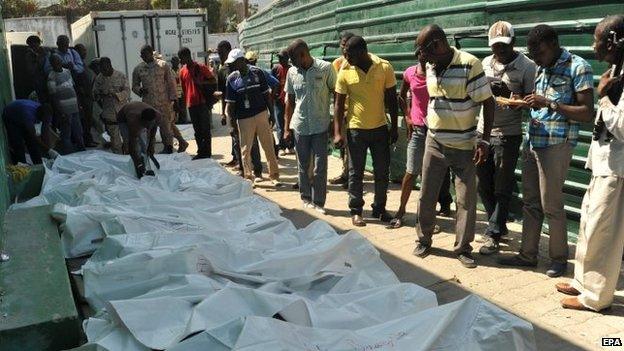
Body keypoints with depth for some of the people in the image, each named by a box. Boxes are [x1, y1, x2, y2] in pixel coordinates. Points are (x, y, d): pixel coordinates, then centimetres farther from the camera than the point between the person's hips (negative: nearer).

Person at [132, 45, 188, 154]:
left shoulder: (163, 65, 0)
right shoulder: (138, 69, 9)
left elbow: (171, 82, -1)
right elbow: (134, 85, 16)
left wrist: (173, 98, -8)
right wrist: (140, 90, -8)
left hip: (164, 102, -4)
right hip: (148, 103, 4)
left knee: (166, 124, -2)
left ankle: (168, 147, 11)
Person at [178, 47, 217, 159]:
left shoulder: (201, 68, -5)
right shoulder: (182, 71, 10)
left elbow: (214, 80, -2)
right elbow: (183, 88, 16)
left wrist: (201, 82, -17)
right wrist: (184, 103, 13)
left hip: (202, 103, -5)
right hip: (191, 104, 5)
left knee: (205, 129, -1)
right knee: (197, 130, 9)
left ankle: (207, 153, 4)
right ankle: (200, 152, 16)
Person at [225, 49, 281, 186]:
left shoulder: (257, 73, -2)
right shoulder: (232, 79, -2)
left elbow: (266, 94, 4)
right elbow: (230, 103, 1)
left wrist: (272, 112, 2)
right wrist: (231, 120, -5)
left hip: (261, 114, 0)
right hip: (244, 118, 0)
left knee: (269, 146, 5)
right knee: (245, 149, 5)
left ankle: (274, 175, 15)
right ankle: (248, 177, 18)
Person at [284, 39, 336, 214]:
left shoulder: (325, 68, -9)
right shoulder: (292, 72, 1)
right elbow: (290, 100, 10)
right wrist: (286, 128, 8)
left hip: (321, 126, -3)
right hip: (300, 126, 3)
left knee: (320, 167, 1)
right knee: (303, 165, 12)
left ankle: (318, 202, 13)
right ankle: (306, 197, 27)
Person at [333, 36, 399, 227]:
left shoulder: (384, 67, -8)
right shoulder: (345, 71, -8)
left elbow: (391, 99, 1)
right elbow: (339, 103, -2)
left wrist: (394, 127, 2)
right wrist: (337, 133, -8)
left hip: (380, 128, 1)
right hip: (356, 129, -1)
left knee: (382, 172, 9)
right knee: (356, 173, 6)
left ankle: (379, 208, 26)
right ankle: (356, 211, 19)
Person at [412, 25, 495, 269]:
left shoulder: (469, 65, -16)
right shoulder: (430, 67, 3)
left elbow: (488, 103, -13)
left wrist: (484, 141, -16)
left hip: (464, 145, -5)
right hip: (434, 142, 5)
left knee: (467, 199, 3)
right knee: (426, 194, 9)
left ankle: (463, 248, 17)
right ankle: (424, 240, 26)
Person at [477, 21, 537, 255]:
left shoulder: (527, 67, -6)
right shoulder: (485, 63, 9)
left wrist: (519, 101, -26)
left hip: (508, 135, -5)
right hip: (483, 131, 5)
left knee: (502, 188, 1)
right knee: (482, 185, 11)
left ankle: (493, 235, 11)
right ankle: (499, 225, 30)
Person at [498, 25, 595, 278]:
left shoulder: (577, 67, -8)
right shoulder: (541, 69, 14)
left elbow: (587, 114, -13)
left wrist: (549, 104, -20)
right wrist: (523, 103, 1)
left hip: (556, 145, -7)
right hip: (533, 141, 7)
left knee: (551, 205, 1)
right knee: (530, 202, 11)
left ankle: (559, 258, 18)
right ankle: (528, 254, 21)